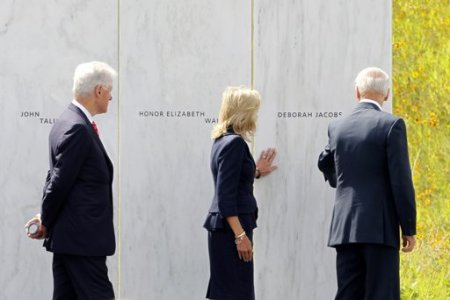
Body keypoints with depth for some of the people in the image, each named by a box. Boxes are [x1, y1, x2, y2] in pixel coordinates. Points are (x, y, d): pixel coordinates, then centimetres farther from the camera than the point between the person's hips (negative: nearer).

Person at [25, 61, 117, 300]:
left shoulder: (68, 123, 15)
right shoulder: (78, 129, -17)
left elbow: (57, 179, 16)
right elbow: (60, 182, -17)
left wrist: (47, 219, 9)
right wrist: (46, 223, -5)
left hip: (67, 235, 10)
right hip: (82, 237, -10)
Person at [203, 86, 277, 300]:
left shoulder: (223, 140, 12)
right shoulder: (235, 143, -16)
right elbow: (225, 196, -21)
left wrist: (256, 172, 31)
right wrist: (240, 235, -23)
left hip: (224, 227, 10)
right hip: (231, 227, -10)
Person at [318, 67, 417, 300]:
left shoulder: (337, 127, 8)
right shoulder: (392, 125, -7)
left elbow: (325, 163, 27)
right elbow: (401, 181, -10)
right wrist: (409, 229, -4)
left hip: (344, 228, 5)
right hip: (380, 228, -5)